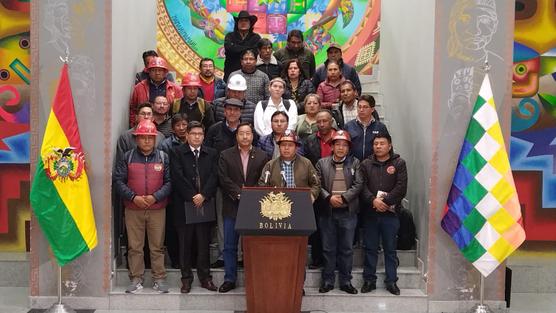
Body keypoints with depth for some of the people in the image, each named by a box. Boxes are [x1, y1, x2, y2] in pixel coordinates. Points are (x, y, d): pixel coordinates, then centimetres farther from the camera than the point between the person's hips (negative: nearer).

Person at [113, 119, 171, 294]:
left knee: (157, 246, 3)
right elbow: (118, 181, 0)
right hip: (133, 209, 0)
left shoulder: (163, 157, 5)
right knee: (134, 246, 5)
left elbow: (169, 181, 0)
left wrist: (155, 197, -13)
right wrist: (134, 197, -11)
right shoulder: (127, 157, 5)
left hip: (157, 209, 0)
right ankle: (136, 279, 14)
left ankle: (159, 279, 12)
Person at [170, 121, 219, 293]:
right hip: (184, 205, -2)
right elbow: (178, 177, -7)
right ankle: (186, 278, 13)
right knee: (185, 243, 4)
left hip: (205, 203, 2)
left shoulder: (212, 154, 12)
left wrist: (203, 195, -11)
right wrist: (192, 197, -12)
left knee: (204, 243, 6)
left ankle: (205, 277, 15)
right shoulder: (177, 153, 3)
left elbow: (214, 176, 2)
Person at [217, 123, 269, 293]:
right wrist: (239, 193, -15)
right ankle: (229, 279, 14)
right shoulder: (226, 155, 5)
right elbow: (224, 179, -6)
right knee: (229, 246, 5)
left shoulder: (262, 156, 5)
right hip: (232, 207, 0)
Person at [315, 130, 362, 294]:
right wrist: (329, 197, -14)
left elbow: (358, 184, -3)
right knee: (328, 248, 6)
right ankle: (328, 280, 15)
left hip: (348, 212, 0)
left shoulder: (355, 163, 6)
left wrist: (343, 197, -13)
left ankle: (345, 281, 15)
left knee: (347, 248, 6)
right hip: (327, 211, 0)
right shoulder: (322, 163, 6)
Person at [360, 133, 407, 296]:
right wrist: (373, 200, -17)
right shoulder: (366, 164, 9)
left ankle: (391, 281, 15)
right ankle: (369, 280, 16)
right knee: (370, 248, 8)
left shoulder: (399, 163, 3)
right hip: (370, 213, 2)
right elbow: (362, 186, -1)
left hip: (390, 213, -2)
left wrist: (385, 201, -15)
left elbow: (401, 187, -7)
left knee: (390, 249, 6)